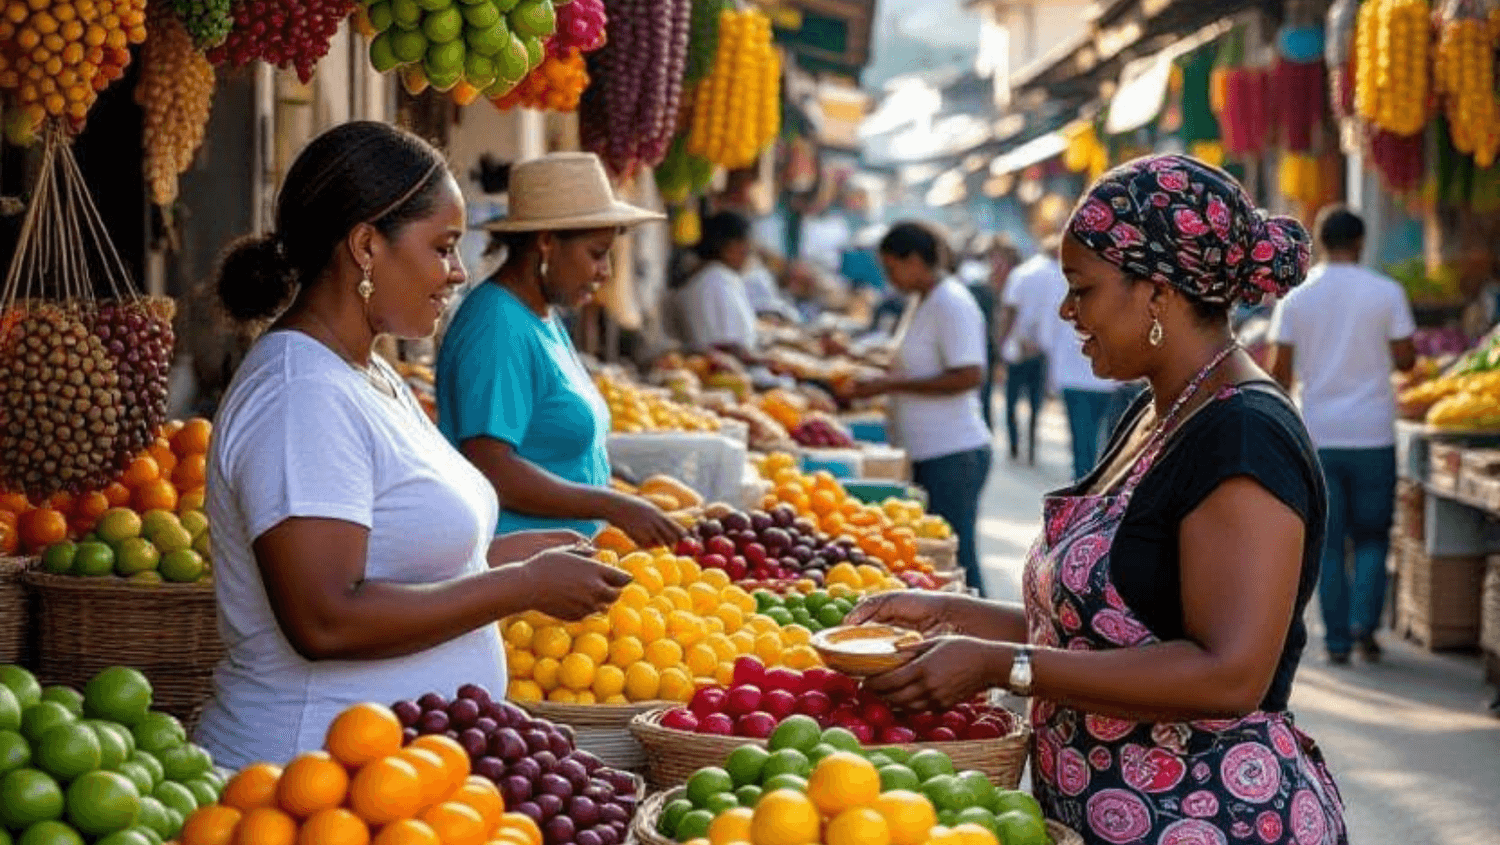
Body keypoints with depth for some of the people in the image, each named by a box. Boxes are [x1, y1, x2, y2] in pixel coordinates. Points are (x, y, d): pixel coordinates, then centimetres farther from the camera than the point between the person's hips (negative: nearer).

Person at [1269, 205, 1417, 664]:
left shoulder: (1295, 298, 0)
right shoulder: (1387, 292, -4)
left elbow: (1279, 372, -1)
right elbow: (1405, 360, -3)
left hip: (1318, 436, 1)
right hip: (1372, 434, -1)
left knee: (1328, 543, 7)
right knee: (1371, 537, 11)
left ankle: (1337, 640, 7)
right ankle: (1364, 623, -4)